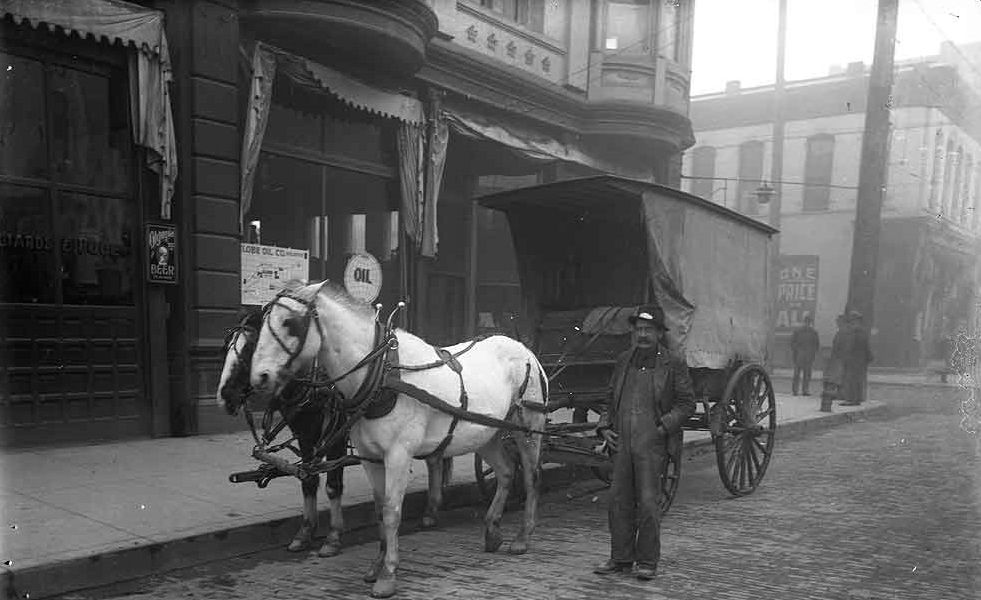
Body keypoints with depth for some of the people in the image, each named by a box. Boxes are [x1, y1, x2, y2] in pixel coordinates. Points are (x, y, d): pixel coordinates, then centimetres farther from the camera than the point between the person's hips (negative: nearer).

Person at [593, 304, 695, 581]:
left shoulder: (674, 364, -1)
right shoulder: (624, 361, 13)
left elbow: (687, 403, 0)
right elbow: (612, 399, 21)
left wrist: (664, 427, -12)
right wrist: (604, 426, 8)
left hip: (652, 444, -5)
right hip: (622, 442, 5)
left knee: (648, 502, -1)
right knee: (619, 500, 8)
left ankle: (647, 562, 12)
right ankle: (621, 558, 21)